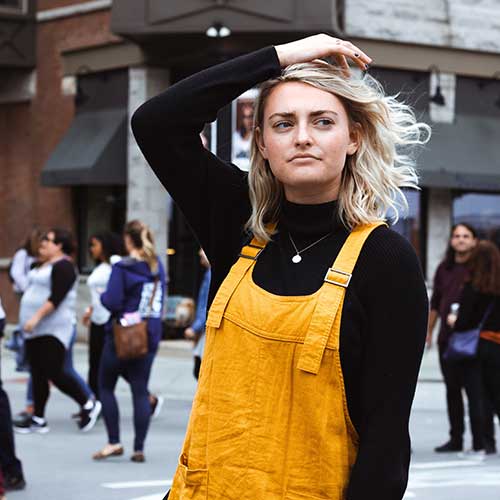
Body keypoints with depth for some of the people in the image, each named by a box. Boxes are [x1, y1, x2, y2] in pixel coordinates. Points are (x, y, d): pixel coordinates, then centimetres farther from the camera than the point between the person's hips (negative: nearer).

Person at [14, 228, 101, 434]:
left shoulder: (63, 266, -12)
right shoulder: (43, 266, 18)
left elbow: (56, 297, -21)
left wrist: (37, 316, -26)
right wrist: (29, 321, 20)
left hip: (53, 330, -10)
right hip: (35, 331, 10)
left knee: (54, 372, -12)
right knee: (37, 375, 8)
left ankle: (88, 405, 3)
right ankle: (38, 419, 12)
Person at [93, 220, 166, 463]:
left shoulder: (122, 267, -13)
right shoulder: (157, 266, 7)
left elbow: (112, 302, -18)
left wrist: (102, 296, 1)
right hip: (150, 336, 5)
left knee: (106, 387, 10)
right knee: (140, 391, 6)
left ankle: (113, 442, 5)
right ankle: (139, 448, 4)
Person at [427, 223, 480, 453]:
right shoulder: (444, 269, 14)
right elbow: (435, 303, 21)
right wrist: (428, 330, 19)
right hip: (447, 337, 5)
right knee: (452, 389, 8)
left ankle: (481, 438, 2)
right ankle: (456, 438, 15)